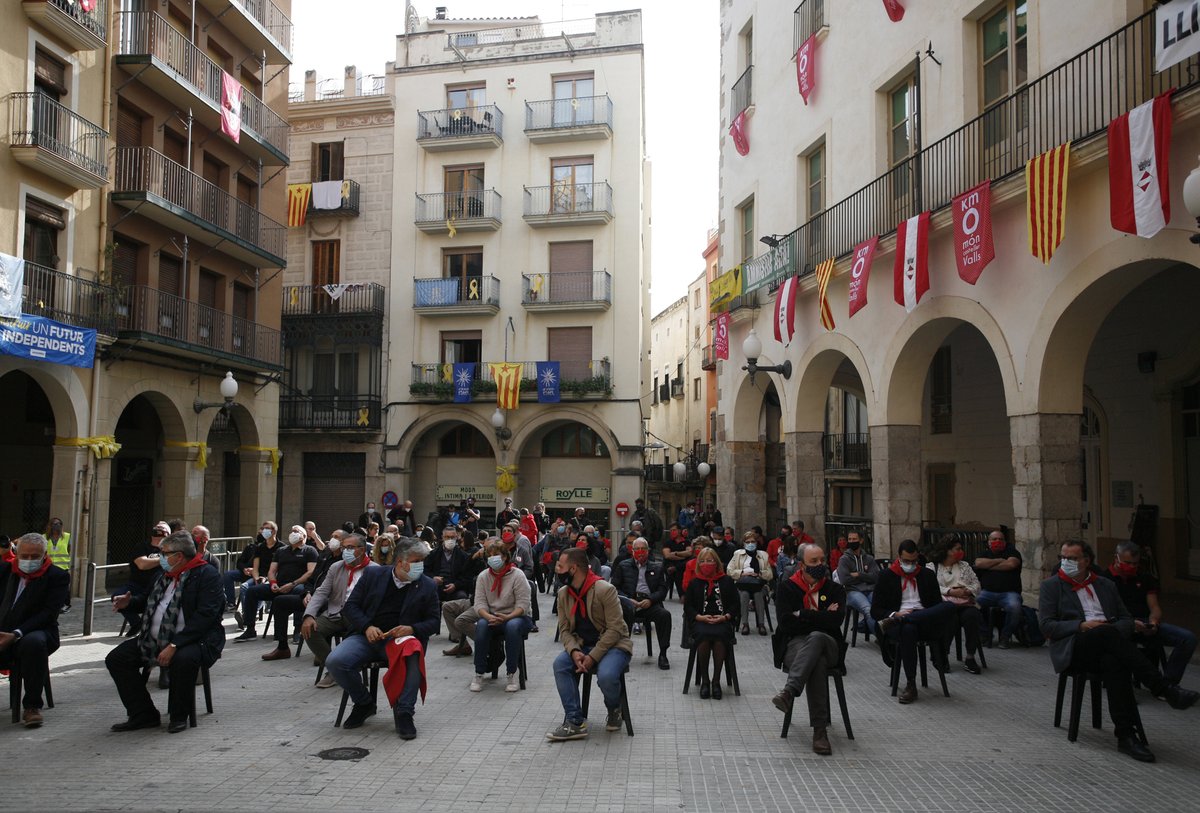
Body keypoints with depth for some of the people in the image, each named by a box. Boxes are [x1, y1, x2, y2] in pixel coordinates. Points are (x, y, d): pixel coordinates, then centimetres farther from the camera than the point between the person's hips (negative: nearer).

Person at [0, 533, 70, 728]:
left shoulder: (58, 577, 0)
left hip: (35, 632, -3)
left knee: (33, 643, -38)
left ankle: (32, 706, -25)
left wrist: (16, 634, -21)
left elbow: (48, 613, -9)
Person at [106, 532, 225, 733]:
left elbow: (204, 617, -22)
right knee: (116, 659, -3)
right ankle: (143, 715, 4)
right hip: (154, 639, 9)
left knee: (183, 659, -38)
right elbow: (151, 601, 35)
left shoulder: (207, 575, -11)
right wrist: (130, 602, 12)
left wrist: (174, 645, -28)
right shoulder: (165, 575, 15)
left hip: (195, 639, -8)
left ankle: (178, 716, -11)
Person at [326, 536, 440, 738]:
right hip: (367, 636, 2)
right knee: (335, 661, -25)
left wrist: (413, 629, -15)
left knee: (413, 658, -37)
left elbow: (433, 621, 7)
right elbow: (350, 606, 7)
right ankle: (364, 703, 3)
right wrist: (367, 627, -12)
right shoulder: (372, 575, 6)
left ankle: (403, 712, -18)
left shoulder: (427, 586, 5)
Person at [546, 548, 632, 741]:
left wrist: (592, 657, -23)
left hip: (613, 645, -5)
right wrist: (574, 651, -18)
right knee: (560, 664, -24)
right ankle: (575, 722, -20)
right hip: (582, 646, 6)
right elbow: (564, 629, 3)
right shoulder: (563, 593, 2)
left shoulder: (605, 590, -18)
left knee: (606, 676, -34)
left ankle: (614, 710, 3)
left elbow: (614, 630, -19)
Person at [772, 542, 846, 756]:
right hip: (795, 644, -1)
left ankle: (789, 692, -51)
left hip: (828, 644, 1)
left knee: (816, 638, -39)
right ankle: (820, 730, -43)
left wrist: (802, 615, -5)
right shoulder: (787, 587, 10)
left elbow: (837, 620, -7)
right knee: (817, 662, -39)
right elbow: (786, 622, -5)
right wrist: (821, 618, -5)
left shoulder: (835, 589, 13)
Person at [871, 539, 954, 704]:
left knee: (949, 606, -30)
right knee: (908, 629, -42)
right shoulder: (887, 576, 12)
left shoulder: (927, 575, 20)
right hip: (899, 624, -2)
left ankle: (897, 621, -36)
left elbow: (938, 605, 16)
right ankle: (910, 685, -31)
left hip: (926, 622, 2)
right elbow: (875, 611, 7)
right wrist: (895, 614, -15)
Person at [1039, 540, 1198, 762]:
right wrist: (1082, 626, -12)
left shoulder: (1106, 586, 24)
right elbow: (1046, 625, 2)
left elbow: (1126, 619, 19)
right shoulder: (1051, 586, 12)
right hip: (1073, 649, -3)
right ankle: (1164, 689, -33)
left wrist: (1117, 630, -5)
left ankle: (1125, 735, -37)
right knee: (1107, 632, -35)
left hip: (1106, 647, 3)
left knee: (1113, 662, -36)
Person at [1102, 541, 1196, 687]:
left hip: (1146, 626, 5)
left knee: (1188, 638, -17)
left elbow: (1155, 608, 16)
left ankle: (1167, 684, -13)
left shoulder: (1145, 579, 24)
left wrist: (1153, 622, -8)